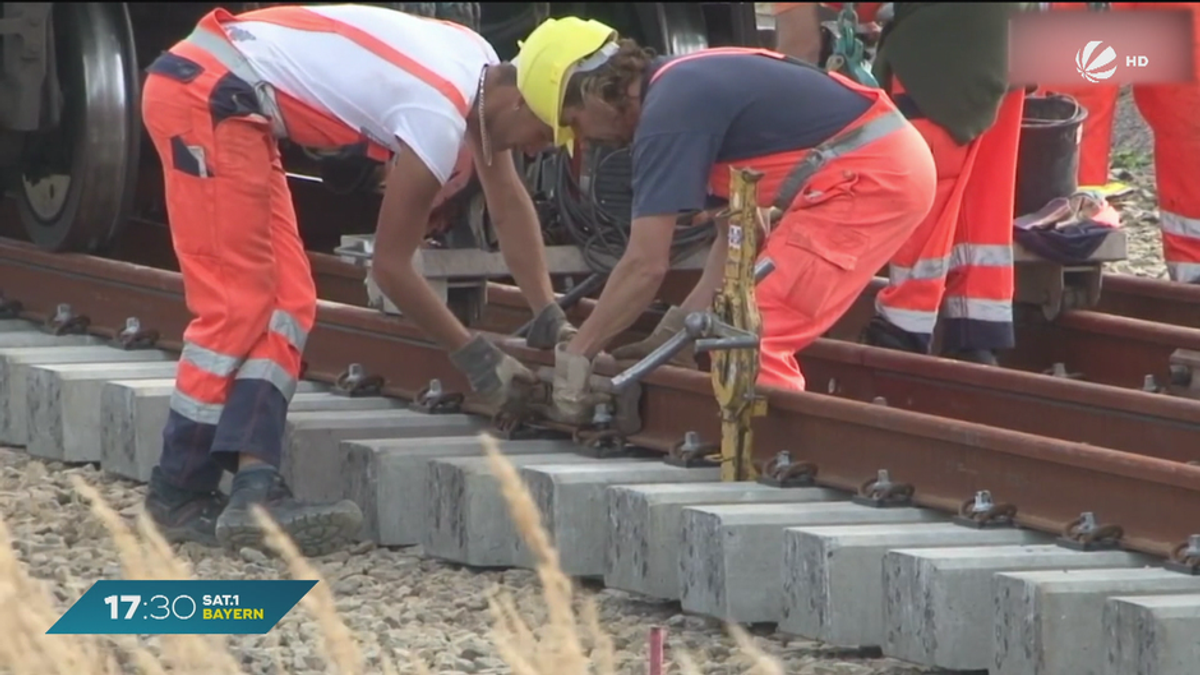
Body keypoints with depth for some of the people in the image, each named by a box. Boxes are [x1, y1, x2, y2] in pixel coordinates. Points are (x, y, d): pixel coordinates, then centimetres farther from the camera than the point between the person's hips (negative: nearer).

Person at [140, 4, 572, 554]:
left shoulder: (484, 69, 8)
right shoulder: (440, 118, -18)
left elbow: (510, 204, 21)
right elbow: (391, 265, -9)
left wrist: (549, 317, 20)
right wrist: (471, 354, 1)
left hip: (220, 97, 10)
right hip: (206, 95, -10)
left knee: (286, 302, 4)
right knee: (236, 307, -9)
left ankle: (253, 489, -6)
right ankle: (178, 501, -3)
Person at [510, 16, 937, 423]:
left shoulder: (668, 114, -14)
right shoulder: (687, 84, 15)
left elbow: (646, 266, -15)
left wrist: (574, 356, -6)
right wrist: (682, 324, 19)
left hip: (868, 178, -10)